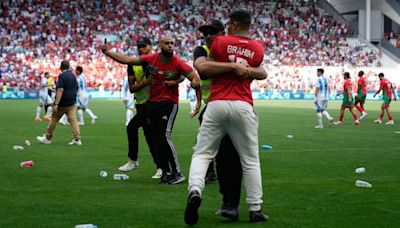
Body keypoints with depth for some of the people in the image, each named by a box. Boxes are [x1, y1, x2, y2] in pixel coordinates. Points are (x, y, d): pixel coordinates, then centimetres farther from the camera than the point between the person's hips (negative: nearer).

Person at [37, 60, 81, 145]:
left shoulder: (62, 76, -13)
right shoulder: (73, 76, 10)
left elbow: (60, 90, -22)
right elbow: (76, 89, 21)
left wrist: (56, 104, -24)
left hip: (62, 103, -6)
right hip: (72, 103, 6)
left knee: (54, 119, 7)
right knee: (73, 120, 0)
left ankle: (47, 138, 16)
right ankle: (77, 139, -9)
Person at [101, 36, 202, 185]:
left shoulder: (178, 63, -13)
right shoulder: (151, 59, -2)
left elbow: (195, 78, -14)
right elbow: (128, 60, 5)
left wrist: (199, 101, -21)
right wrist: (108, 53, -1)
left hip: (169, 103, -5)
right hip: (152, 103, 5)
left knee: (164, 137, -16)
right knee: (157, 140, 8)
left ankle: (177, 174, -7)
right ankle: (166, 172, 19)